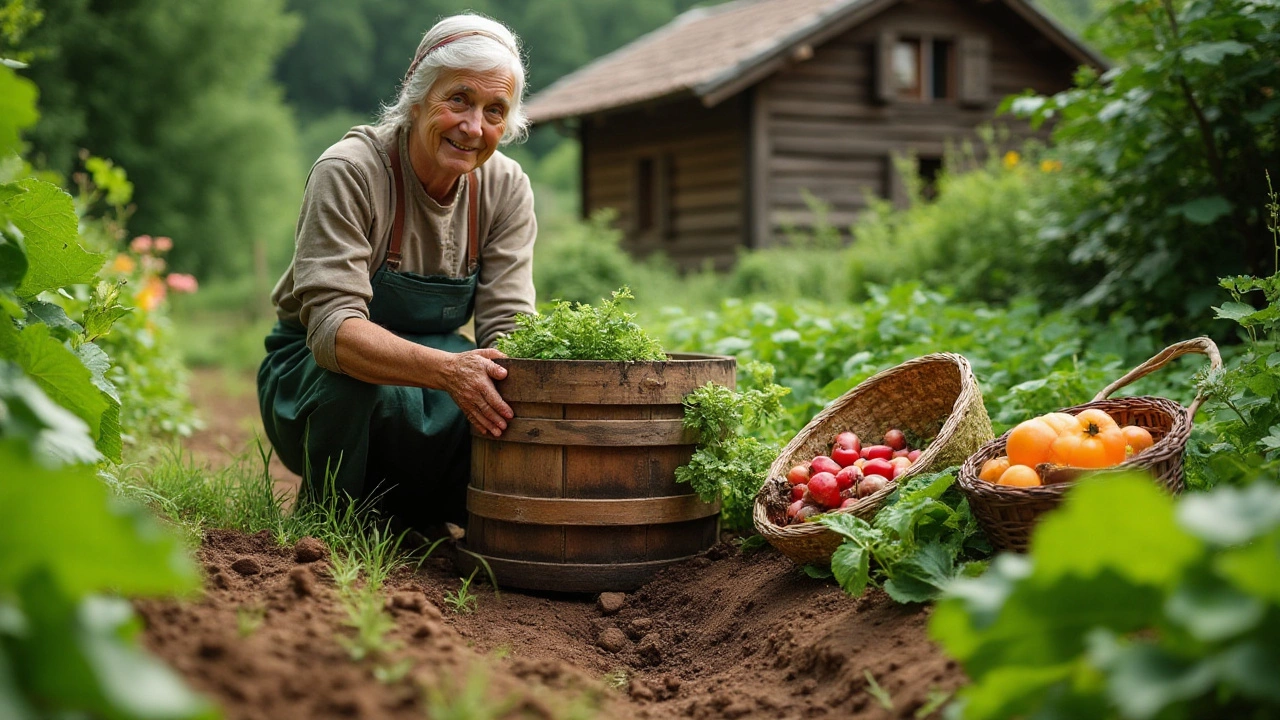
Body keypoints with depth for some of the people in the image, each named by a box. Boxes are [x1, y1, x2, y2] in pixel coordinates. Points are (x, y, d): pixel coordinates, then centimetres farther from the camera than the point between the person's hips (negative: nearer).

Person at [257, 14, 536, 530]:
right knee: (360, 381, -38)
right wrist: (446, 370, -50)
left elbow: (508, 325, -11)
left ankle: (421, 516, 4)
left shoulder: (505, 188, -7)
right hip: (312, 377, -4)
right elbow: (332, 325, -33)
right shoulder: (347, 172, -22)